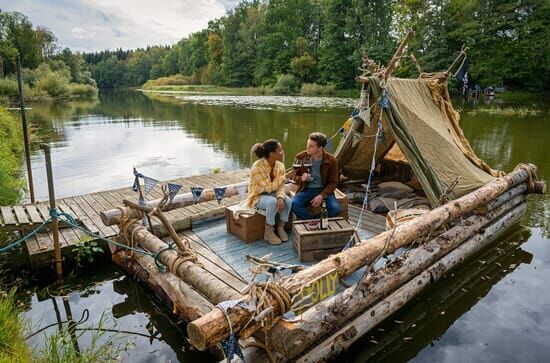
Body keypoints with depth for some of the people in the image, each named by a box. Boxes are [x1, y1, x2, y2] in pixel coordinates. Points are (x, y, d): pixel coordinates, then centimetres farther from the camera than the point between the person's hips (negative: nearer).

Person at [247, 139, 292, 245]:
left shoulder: (280, 165, -8)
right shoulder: (257, 167, -27)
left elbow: (281, 186, -10)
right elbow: (269, 188, -28)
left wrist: (280, 198, -30)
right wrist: (285, 177, -26)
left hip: (272, 193, 5)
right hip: (258, 196, -5)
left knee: (288, 201, -24)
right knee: (272, 202, -35)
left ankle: (281, 227, -2)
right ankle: (268, 232, -16)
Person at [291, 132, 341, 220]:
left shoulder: (331, 160, -7)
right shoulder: (300, 157, -5)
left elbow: (333, 182, -1)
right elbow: (294, 176, 5)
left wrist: (322, 196, -17)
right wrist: (301, 179, -20)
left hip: (324, 190, 0)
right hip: (306, 190, 0)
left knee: (336, 209, -28)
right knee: (293, 205, -31)